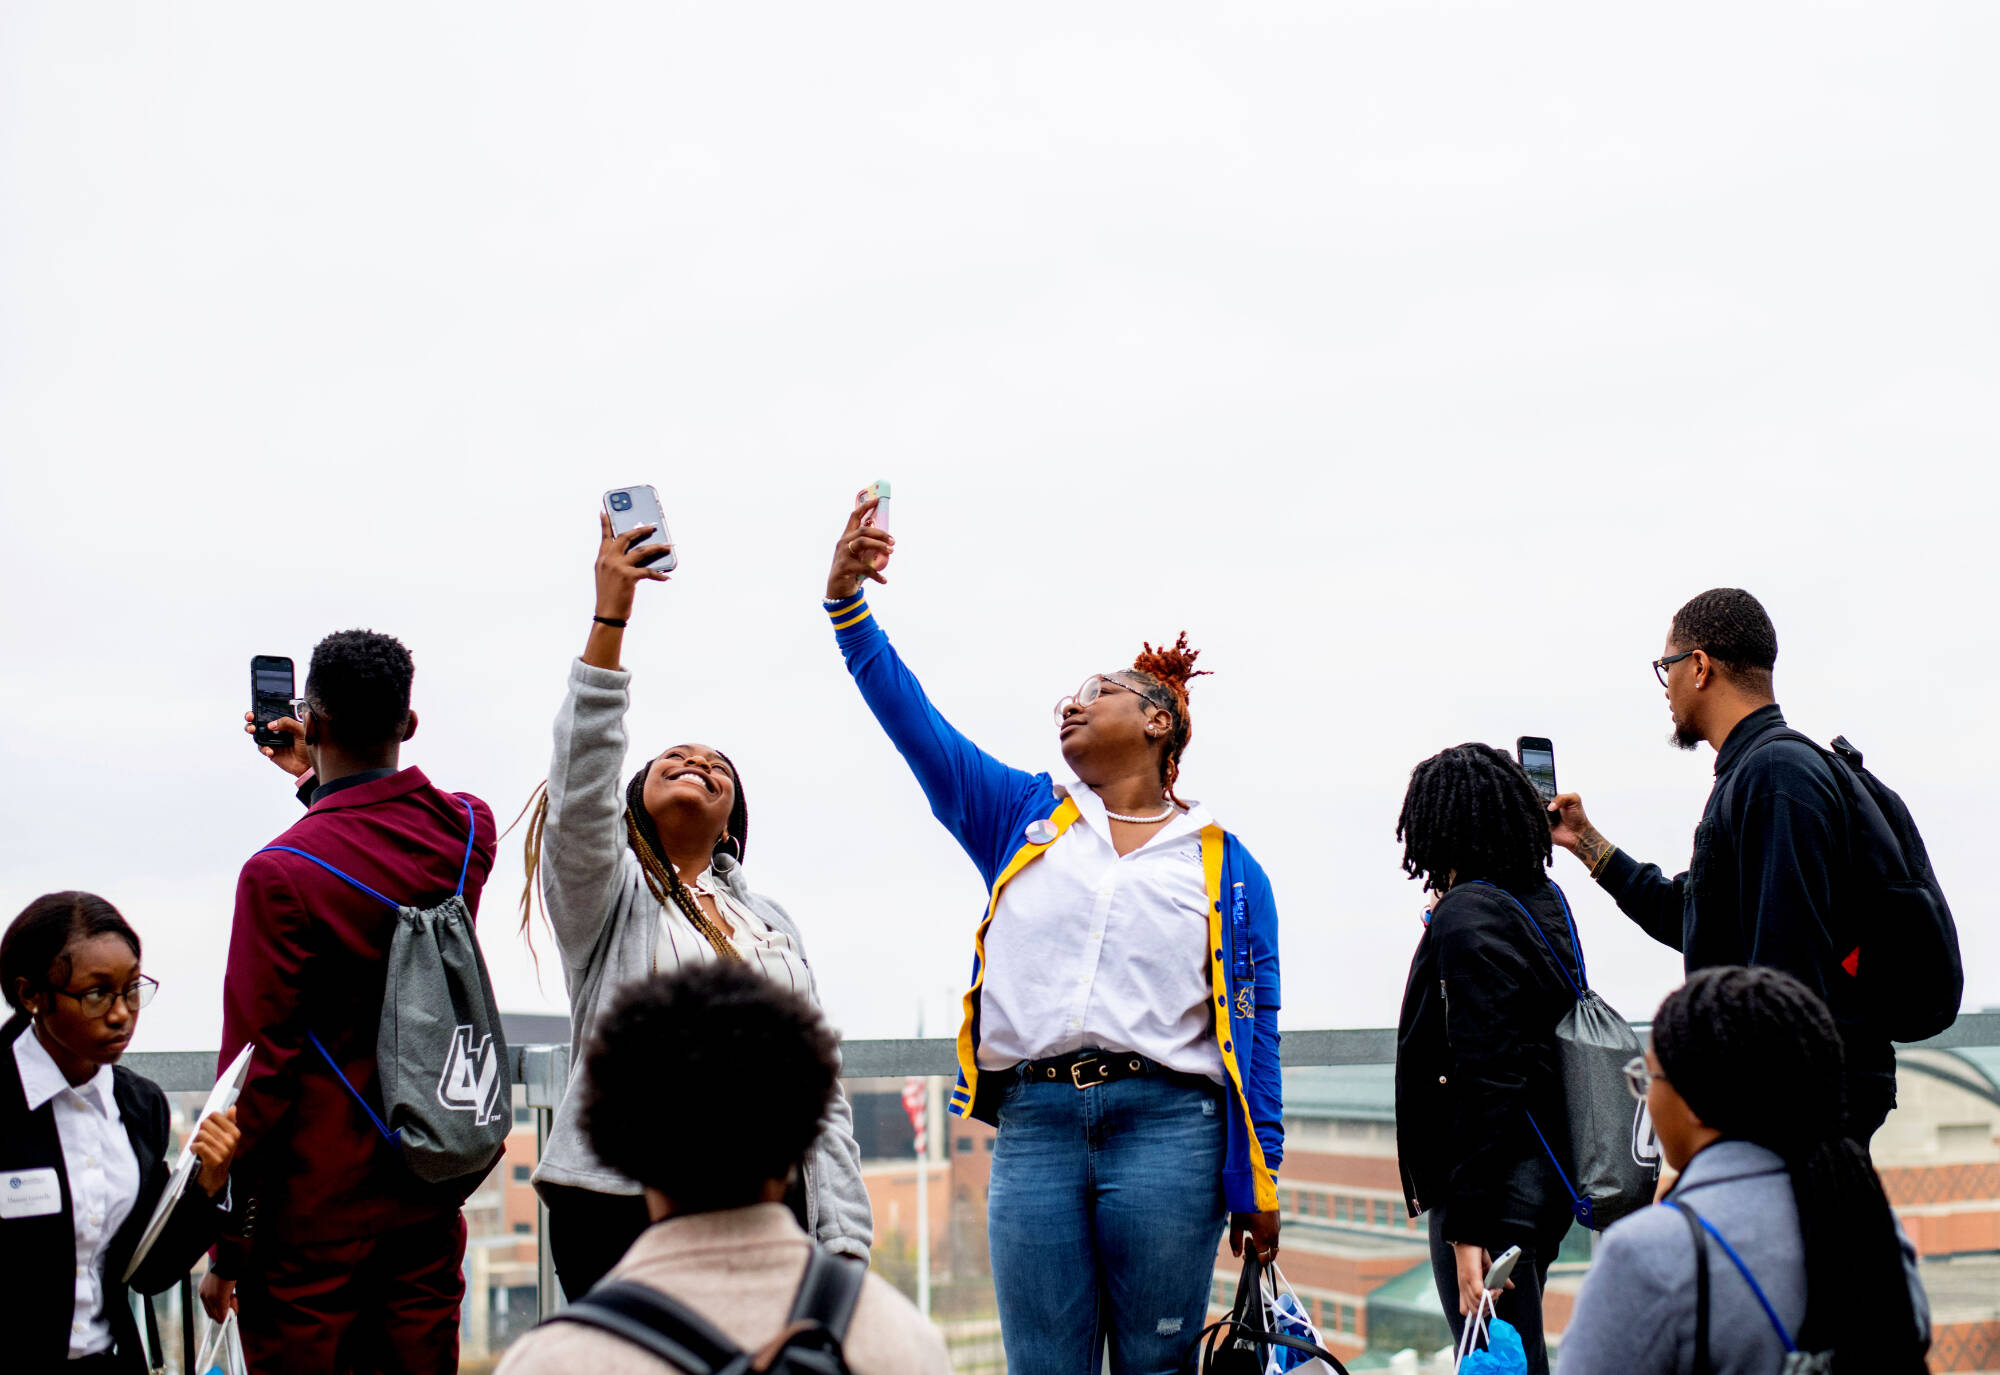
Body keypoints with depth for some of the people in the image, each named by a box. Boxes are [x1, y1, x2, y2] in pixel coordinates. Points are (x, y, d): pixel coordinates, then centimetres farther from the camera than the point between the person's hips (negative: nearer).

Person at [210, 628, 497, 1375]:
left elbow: (259, 1063, -14)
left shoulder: (280, 873, -17)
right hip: (432, 1198, 5)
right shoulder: (469, 829, -1)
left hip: (315, 1209, -5)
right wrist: (320, 782, 33)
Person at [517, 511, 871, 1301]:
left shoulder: (773, 922, 21)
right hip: (625, 1205, -4)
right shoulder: (604, 890, 9)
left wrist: (843, 1243, 6)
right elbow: (580, 788, -13)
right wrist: (609, 619, -21)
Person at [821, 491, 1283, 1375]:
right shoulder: (1025, 820, 18)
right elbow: (912, 721, 10)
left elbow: (1252, 1027, 7)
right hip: (1033, 1125, 2)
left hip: (1166, 1126, -2)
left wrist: (1257, 1184, 1)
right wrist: (848, 603, -1)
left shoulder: (1223, 865, 11)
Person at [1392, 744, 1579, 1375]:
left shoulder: (1465, 916, -16)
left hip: (1492, 1184, -10)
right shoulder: (1545, 899, 11)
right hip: (1543, 1177, 10)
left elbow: (1485, 1080, -22)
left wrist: (1469, 1225, -22)